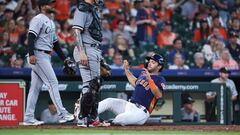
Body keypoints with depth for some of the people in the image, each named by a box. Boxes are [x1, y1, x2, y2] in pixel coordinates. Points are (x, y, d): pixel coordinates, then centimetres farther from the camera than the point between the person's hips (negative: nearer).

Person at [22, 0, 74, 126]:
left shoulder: (51, 22, 23)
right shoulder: (38, 19, -8)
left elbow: (55, 42, 25)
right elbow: (31, 37, -19)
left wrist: (64, 58, 20)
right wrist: (31, 54, -31)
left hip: (46, 57, 10)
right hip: (38, 55, -10)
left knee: (35, 87, 7)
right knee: (53, 82, -11)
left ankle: (28, 118, 7)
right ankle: (62, 114, -13)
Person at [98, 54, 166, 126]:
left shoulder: (160, 79, -7)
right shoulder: (143, 74, 18)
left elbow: (159, 95, -26)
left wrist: (150, 80, -33)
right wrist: (127, 70, 33)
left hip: (141, 111, -8)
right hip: (129, 104, 8)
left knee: (120, 119, -33)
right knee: (109, 101, -12)